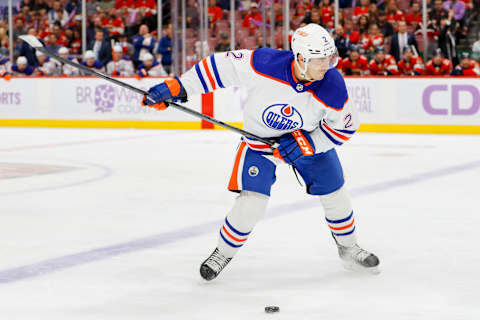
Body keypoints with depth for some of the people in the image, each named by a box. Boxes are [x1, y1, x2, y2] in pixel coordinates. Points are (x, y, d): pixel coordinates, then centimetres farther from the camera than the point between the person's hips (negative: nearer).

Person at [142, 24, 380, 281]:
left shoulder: (333, 87, -28)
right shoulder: (265, 64, -35)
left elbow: (345, 127, -13)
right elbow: (222, 65, -24)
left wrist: (306, 143, -24)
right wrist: (178, 86, -26)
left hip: (310, 139, 2)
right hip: (261, 138, -2)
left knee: (334, 194, 6)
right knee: (252, 202, -13)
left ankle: (348, 248, 34)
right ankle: (224, 252, 13)